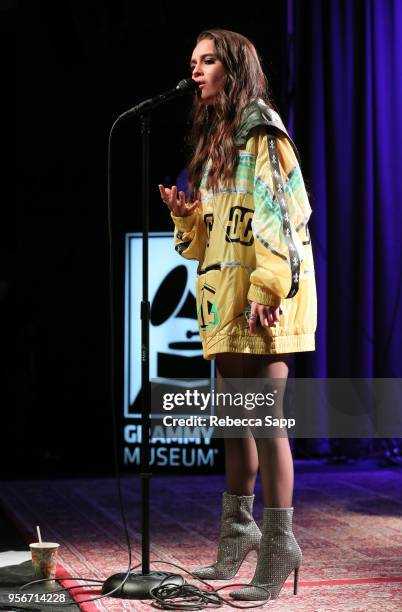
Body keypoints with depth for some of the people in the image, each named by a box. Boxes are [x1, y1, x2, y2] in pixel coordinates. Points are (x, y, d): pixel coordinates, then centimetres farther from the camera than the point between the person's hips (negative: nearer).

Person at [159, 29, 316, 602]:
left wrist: (268, 288, -23)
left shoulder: (260, 129, -5)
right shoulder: (214, 140, 21)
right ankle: (239, 527, 23)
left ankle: (279, 540, -5)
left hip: (263, 293, -9)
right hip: (223, 293, 9)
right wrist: (185, 212, 5)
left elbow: (280, 212, -15)